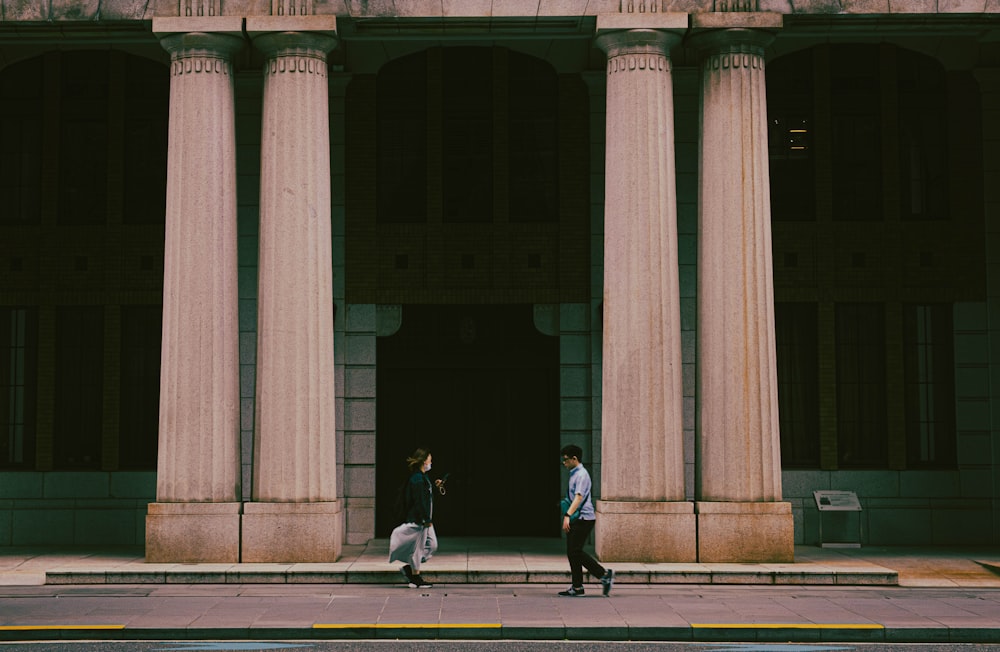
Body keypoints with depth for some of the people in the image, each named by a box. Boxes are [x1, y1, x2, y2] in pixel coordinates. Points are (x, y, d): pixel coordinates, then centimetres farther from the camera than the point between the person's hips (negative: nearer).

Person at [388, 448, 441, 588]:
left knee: (432, 545, 12)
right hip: (418, 519, -11)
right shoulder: (417, 479, -20)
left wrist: (434, 486, 20)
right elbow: (420, 500, -23)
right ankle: (415, 578, 10)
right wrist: (427, 519, -21)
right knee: (418, 547, -1)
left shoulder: (422, 477, 12)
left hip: (424, 519, 11)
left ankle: (409, 568, 20)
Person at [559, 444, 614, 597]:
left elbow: (579, 497, -26)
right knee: (572, 552, 7)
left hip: (584, 519, -10)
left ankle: (604, 574, -2)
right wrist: (568, 516, 22)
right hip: (575, 519, 10)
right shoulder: (573, 474, 15)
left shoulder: (582, 475, -14)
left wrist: (568, 515, -34)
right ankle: (577, 587, 11)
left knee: (575, 551, -11)